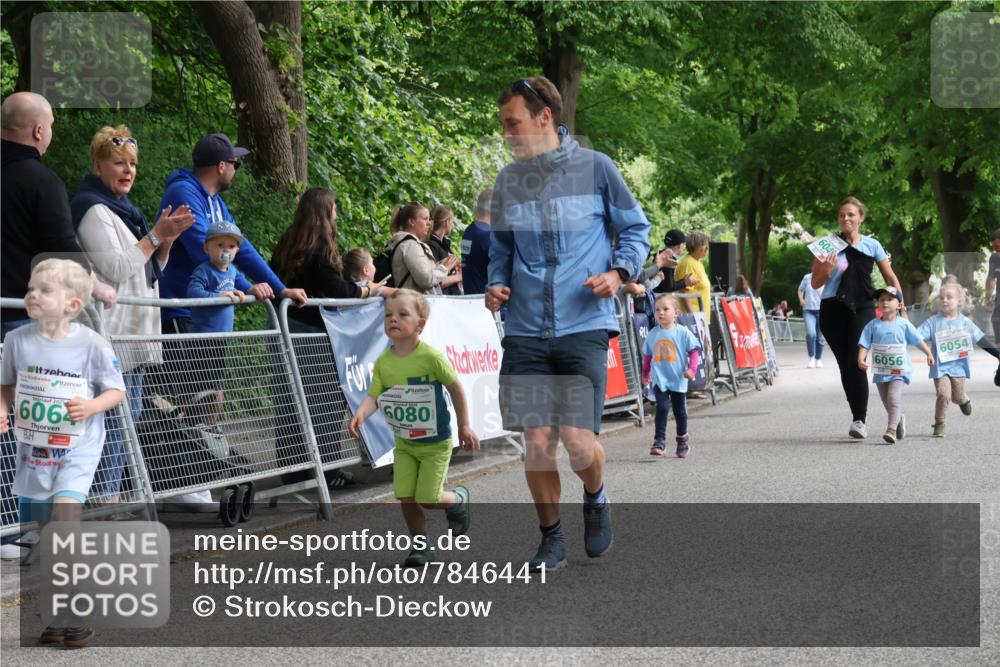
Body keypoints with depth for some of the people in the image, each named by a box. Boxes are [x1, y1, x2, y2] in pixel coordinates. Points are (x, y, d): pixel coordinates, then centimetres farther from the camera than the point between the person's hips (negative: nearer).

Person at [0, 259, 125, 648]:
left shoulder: (92, 345, -11)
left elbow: (116, 390, -2)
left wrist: (92, 405, -22)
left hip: (76, 450, -4)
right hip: (33, 450, 4)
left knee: (64, 524, -20)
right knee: (43, 534, 10)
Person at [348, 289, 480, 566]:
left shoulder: (430, 357, -20)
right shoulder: (383, 362, -7)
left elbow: (455, 388, -9)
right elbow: (374, 396, -12)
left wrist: (464, 426, -3)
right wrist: (360, 414, -35)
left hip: (436, 443, -4)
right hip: (404, 443, 4)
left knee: (427, 498, -5)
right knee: (406, 498, -3)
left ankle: (458, 500, 28)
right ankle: (421, 546, 18)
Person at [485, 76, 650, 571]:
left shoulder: (594, 168, 0)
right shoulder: (507, 181, 9)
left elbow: (634, 228, 8)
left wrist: (619, 272, -9)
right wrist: (497, 284, 2)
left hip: (584, 327, -3)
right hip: (525, 331, 3)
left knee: (578, 442, -10)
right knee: (537, 442, -2)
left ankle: (595, 497, 25)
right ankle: (551, 538, 19)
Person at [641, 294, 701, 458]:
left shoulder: (683, 332, -5)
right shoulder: (653, 334, 3)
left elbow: (694, 351, -4)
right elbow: (647, 356, 14)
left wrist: (692, 368, -16)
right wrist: (645, 374, 19)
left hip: (678, 380, 0)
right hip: (659, 380, 1)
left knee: (680, 411, 12)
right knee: (662, 407, -16)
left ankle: (682, 440, 30)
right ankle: (659, 441, -13)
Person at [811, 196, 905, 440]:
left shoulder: (872, 245, 7)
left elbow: (891, 278, 12)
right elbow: (815, 283, 6)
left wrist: (901, 307, 5)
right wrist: (827, 269, -14)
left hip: (863, 309, -1)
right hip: (833, 310, 1)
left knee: (857, 363, -16)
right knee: (845, 366, 3)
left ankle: (859, 420, -16)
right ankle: (858, 417, 13)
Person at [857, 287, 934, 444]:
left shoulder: (903, 324, -3)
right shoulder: (873, 325, -2)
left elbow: (918, 340, 8)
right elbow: (864, 344, -6)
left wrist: (929, 354, 14)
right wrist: (861, 359, -22)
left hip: (899, 370, -3)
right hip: (880, 371, 3)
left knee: (894, 398, -20)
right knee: (886, 401, 15)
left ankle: (891, 429, -26)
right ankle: (899, 419, 41)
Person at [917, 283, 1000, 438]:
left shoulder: (965, 322, 2)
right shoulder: (933, 322, -5)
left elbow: (981, 339, 10)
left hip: (959, 366, 2)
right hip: (940, 367, -2)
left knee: (957, 397, 11)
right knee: (943, 394, -17)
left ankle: (964, 400, 49)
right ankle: (939, 425, -1)